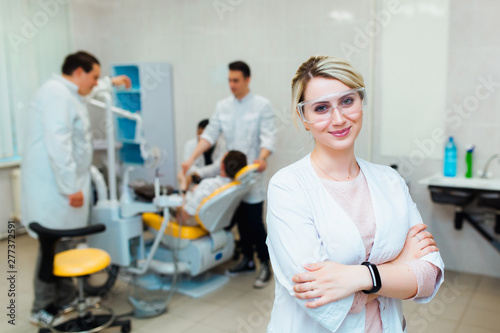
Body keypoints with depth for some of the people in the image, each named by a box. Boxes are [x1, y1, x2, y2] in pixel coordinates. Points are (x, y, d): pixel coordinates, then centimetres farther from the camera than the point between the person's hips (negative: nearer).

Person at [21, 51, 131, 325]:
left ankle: (67, 299, 26)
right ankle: (43, 310, 10)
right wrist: (70, 187, -24)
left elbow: (90, 89, 43)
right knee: (53, 246, -3)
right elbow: (58, 144, -24)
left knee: (63, 244, 15)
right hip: (54, 186, -10)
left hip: (63, 185, 10)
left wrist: (111, 82, 53)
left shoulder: (69, 93, 17)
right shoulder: (57, 94, -16)